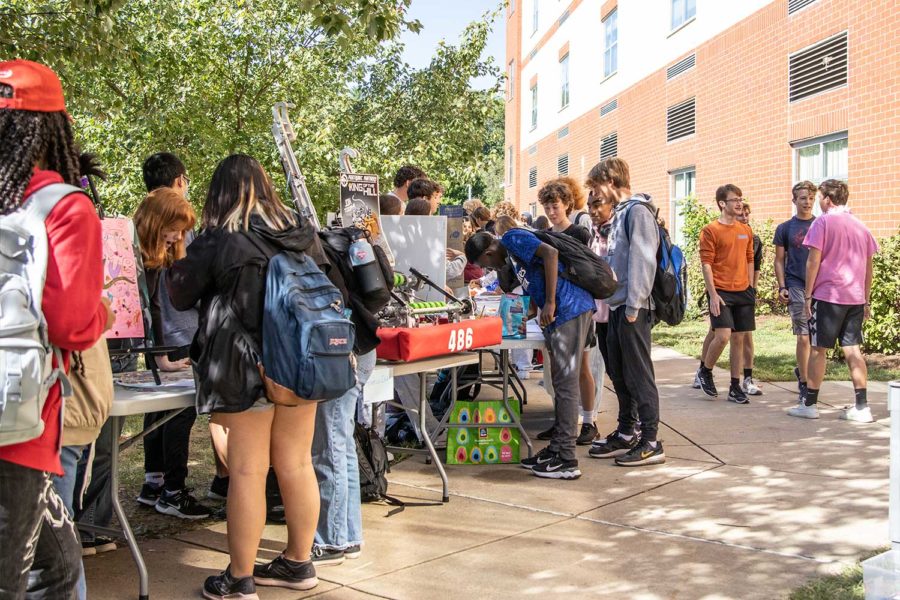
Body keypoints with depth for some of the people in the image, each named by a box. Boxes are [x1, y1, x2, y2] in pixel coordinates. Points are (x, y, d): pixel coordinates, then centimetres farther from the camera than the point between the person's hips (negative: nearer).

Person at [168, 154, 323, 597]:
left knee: (247, 472, 1)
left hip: (245, 369, -5)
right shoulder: (302, 232, 5)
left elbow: (181, 297, 2)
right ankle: (298, 563, 25)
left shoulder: (217, 241, -9)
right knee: (297, 465, 13)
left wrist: (174, 265, 21)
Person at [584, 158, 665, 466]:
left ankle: (651, 442, 1)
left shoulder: (637, 210, -11)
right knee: (618, 372, 14)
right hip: (617, 305, 9)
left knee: (639, 374, -5)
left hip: (632, 308, -9)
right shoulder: (620, 213, 17)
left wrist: (633, 306, -21)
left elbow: (642, 261, -18)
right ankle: (626, 433, 23)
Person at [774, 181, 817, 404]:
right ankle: (804, 387, 2)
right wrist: (781, 287, -2)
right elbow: (779, 260, 8)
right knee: (804, 336, -6)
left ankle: (801, 371, 31)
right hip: (796, 287, -2)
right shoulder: (785, 228, 6)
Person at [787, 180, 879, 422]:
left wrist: (807, 296, -6)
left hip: (827, 296, -5)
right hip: (855, 298, 5)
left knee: (818, 349, 2)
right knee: (853, 350, 7)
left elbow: (814, 261, -10)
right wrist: (866, 300, 19)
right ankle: (861, 407, 4)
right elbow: (868, 266, 14)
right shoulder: (860, 226, 12)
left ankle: (809, 404, 8)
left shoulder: (823, 222, -5)